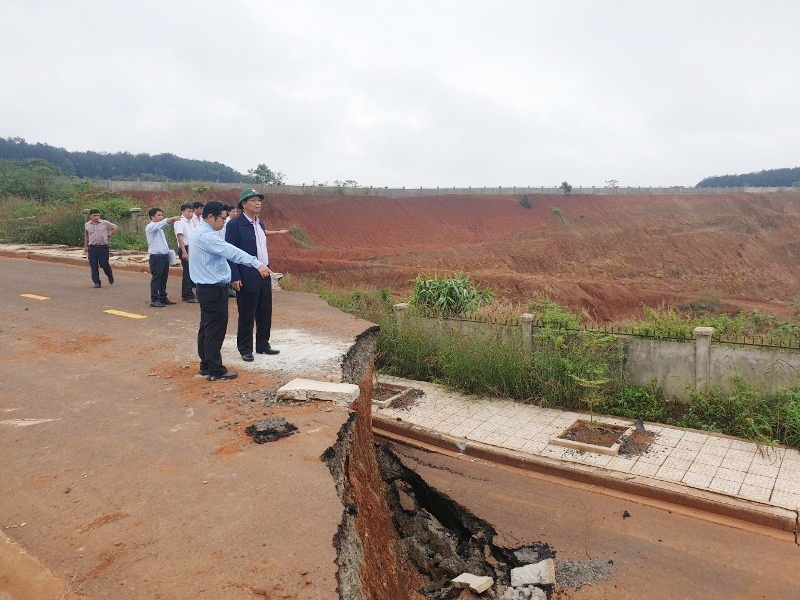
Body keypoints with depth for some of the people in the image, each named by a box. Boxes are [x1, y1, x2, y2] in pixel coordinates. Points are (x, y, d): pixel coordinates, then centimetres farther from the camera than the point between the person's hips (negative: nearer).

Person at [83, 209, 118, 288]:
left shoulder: (105, 223, 0)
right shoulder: (87, 225, 9)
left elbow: (115, 227, 13)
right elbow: (86, 237, 21)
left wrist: (108, 235, 2)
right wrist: (85, 248, 21)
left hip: (103, 247, -2)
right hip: (92, 248, 2)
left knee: (104, 264, -2)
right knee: (93, 266, 0)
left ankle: (110, 275, 28)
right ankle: (97, 282, 7)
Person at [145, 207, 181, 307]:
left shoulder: (159, 227, 22)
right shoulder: (150, 227, -8)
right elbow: (163, 223, -24)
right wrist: (173, 218, -34)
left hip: (164, 256, 9)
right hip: (156, 257, -9)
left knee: (164, 278, 12)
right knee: (156, 279, -7)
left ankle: (163, 297, 20)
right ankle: (154, 300, -4)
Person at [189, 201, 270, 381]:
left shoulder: (201, 233, 14)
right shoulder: (206, 236, -20)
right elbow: (231, 252, -31)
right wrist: (257, 264, -37)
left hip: (206, 288, 11)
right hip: (214, 290, -11)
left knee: (206, 327, 16)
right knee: (216, 329, -4)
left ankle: (206, 365, 27)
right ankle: (216, 371, 3)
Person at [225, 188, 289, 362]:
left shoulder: (260, 224, 13)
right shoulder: (235, 224, -11)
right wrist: (235, 278, -17)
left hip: (264, 276, 8)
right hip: (247, 279, -8)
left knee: (265, 313, 14)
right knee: (246, 316, 3)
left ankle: (263, 345, 28)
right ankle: (245, 349, 16)